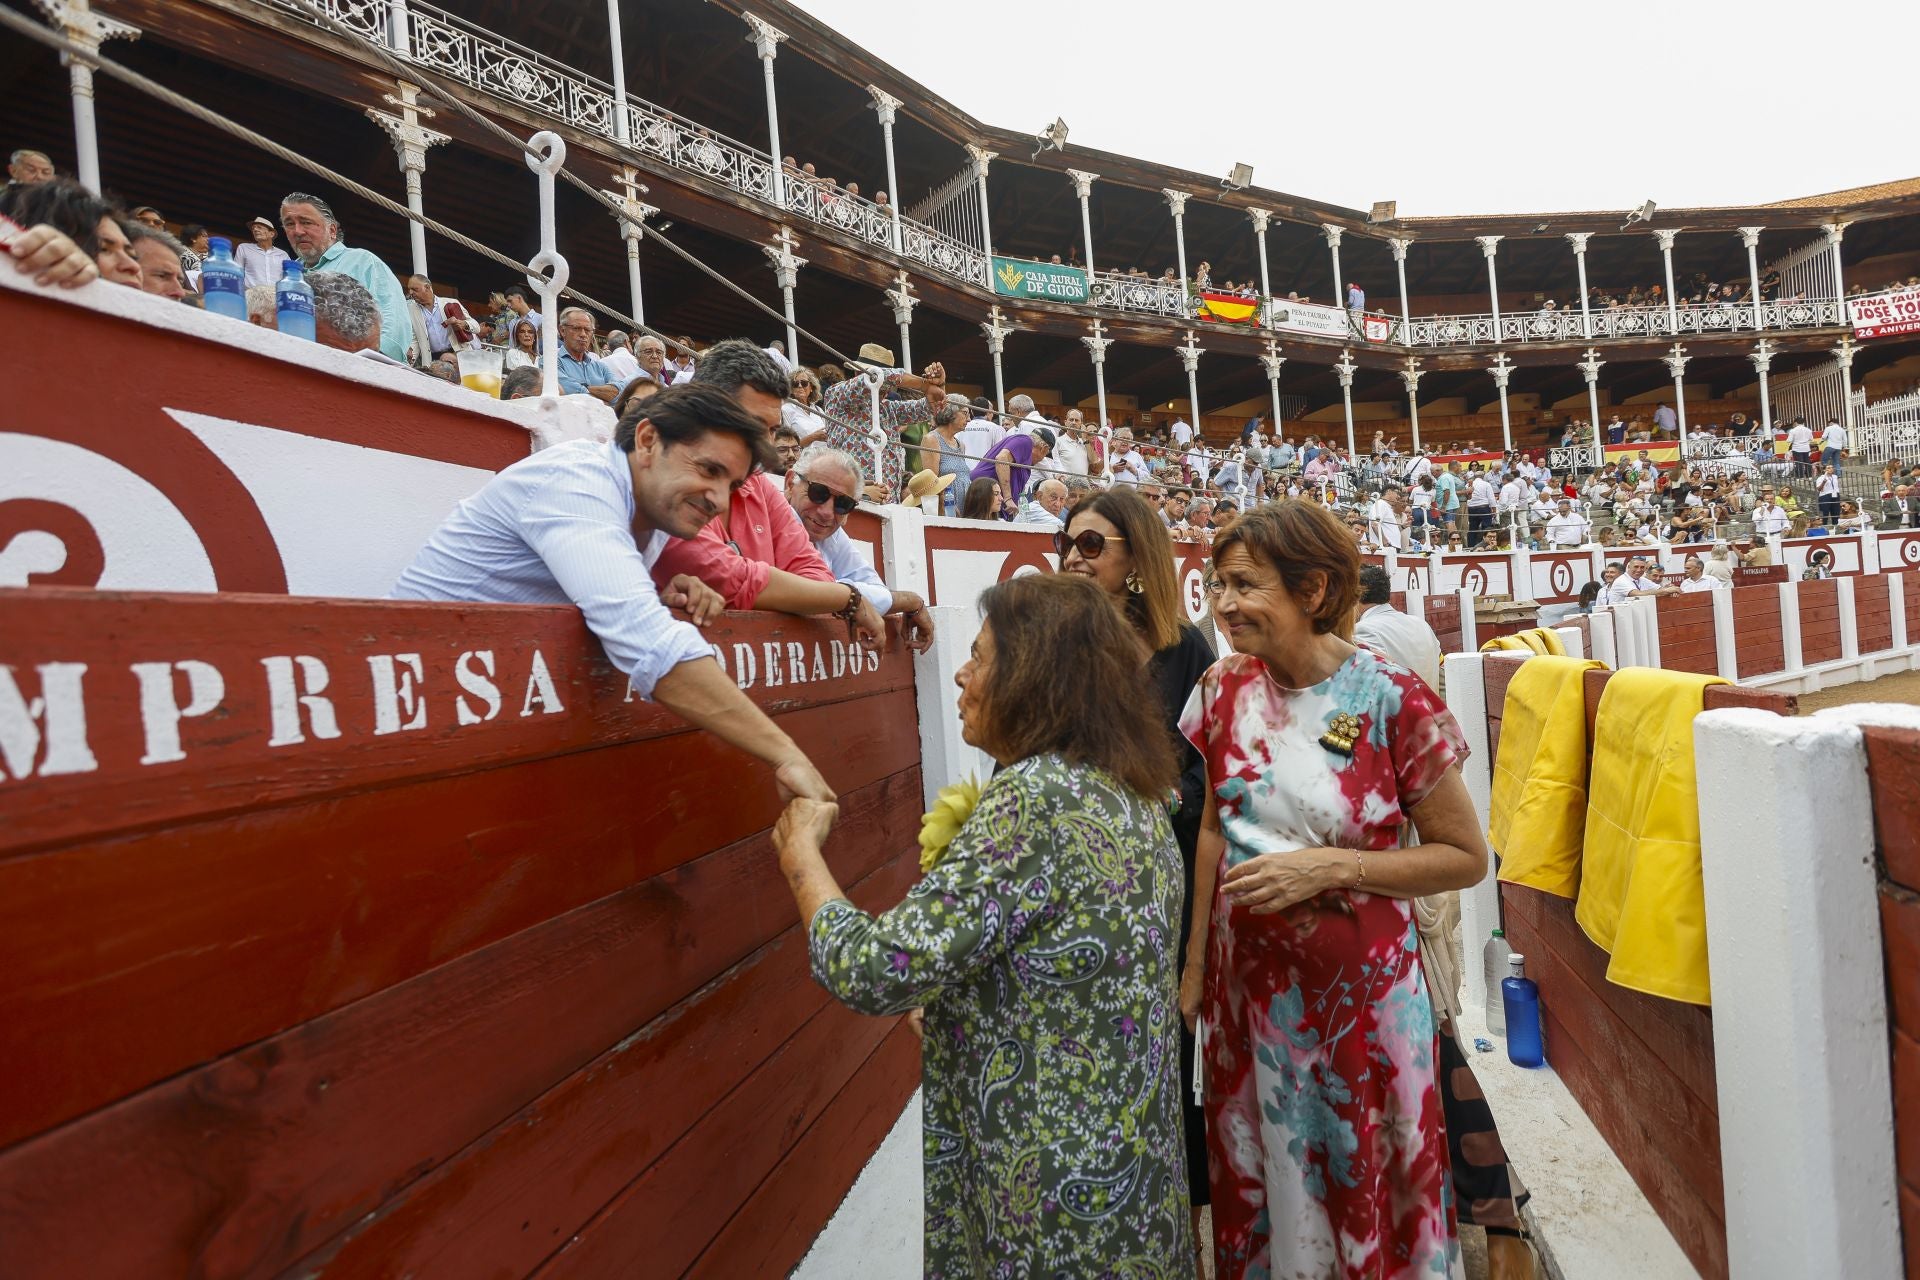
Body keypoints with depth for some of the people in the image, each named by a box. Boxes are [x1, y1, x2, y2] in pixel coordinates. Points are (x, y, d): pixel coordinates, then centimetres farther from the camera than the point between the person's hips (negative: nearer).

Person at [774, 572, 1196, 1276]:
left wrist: (801, 851, -13)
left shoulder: (1034, 798, -26)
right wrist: (960, 864, 5)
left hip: (1052, 1190, -8)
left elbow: (875, 971, -28)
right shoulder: (1133, 790, 2)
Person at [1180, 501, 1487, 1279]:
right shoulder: (1223, 689, -5)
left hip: (1357, 982, -3)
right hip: (1246, 976, 4)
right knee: (1255, 1183, 21)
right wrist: (1194, 968, 8)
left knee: (1362, 1186, 16)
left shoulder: (1395, 703, -17)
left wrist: (1333, 868, -21)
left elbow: (1466, 857, -8)